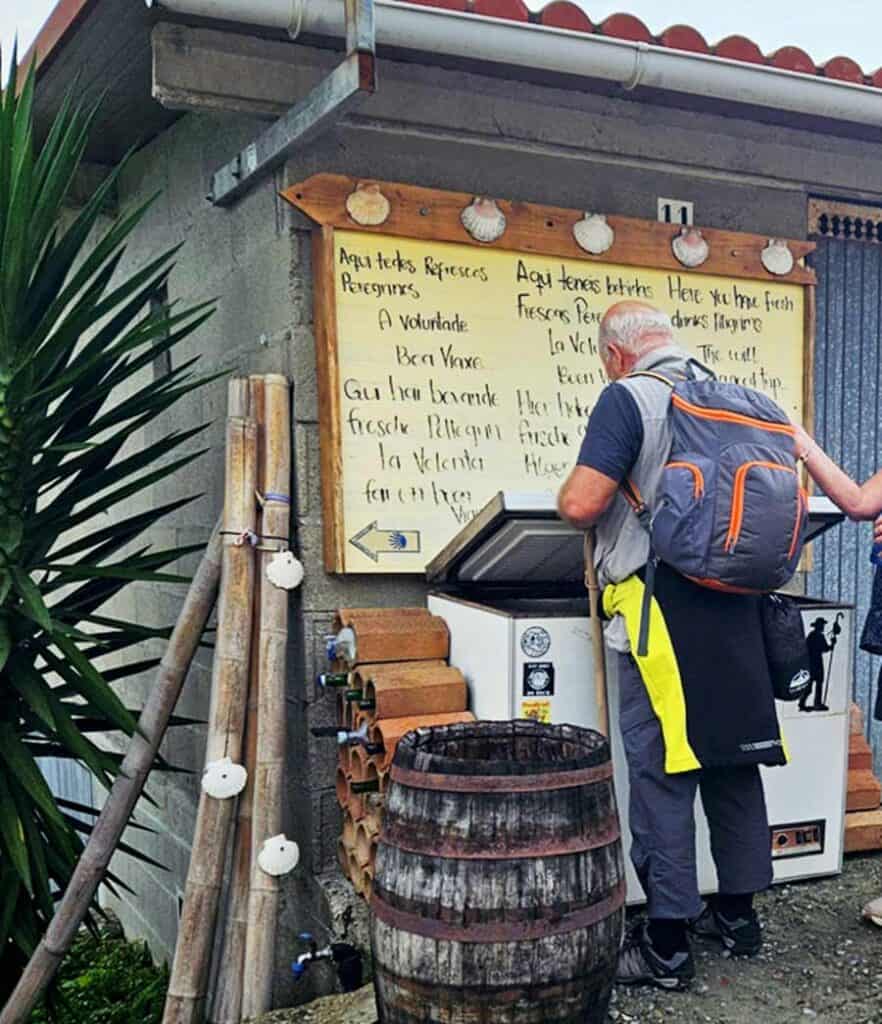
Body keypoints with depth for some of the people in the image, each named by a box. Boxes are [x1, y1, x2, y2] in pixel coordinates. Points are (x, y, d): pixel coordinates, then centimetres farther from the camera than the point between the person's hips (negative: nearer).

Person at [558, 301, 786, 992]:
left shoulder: (629, 397, -8)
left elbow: (581, 504, -16)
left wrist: (569, 497, 6)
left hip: (663, 603, -7)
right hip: (733, 602, 7)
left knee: (663, 772, -1)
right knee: (731, 757, 15)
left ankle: (667, 945, 7)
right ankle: (738, 912, 29)